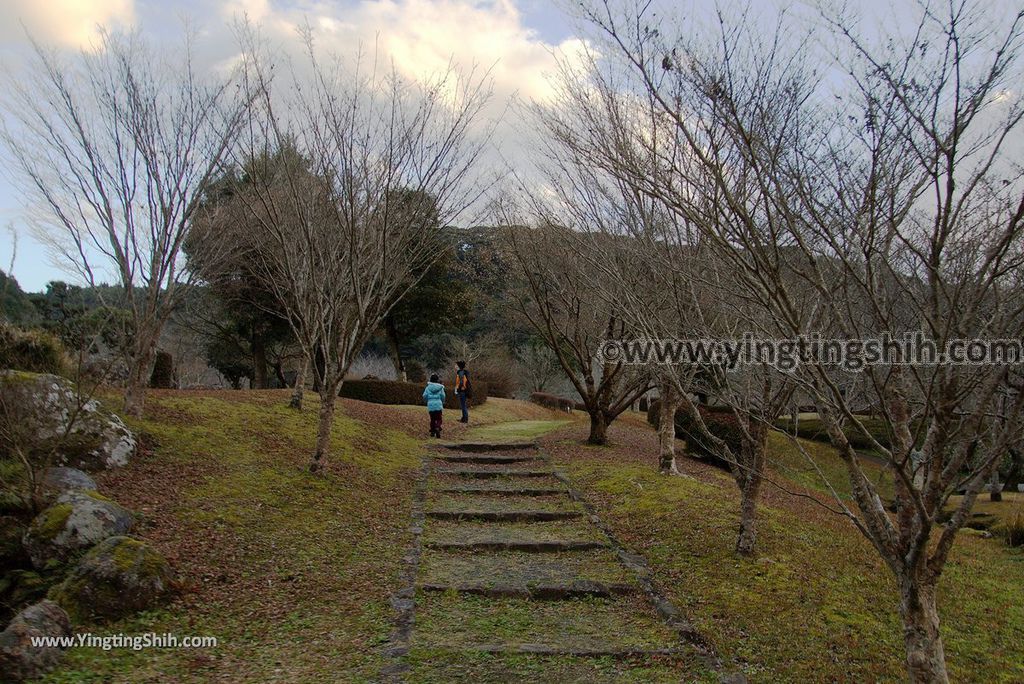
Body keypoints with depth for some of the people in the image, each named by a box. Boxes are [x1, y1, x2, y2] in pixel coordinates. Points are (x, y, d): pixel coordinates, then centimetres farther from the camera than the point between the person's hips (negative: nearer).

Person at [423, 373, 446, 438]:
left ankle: (432, 432, 16)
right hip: (438, 405, -1)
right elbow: (443, 396, -2)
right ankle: (437, 428, -23)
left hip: (430, 405, 1)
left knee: (432, 419, 16)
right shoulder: (440, 387, -1)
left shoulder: (428, 387, 0)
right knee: (438, 419, 3)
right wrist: (442, 402, 18)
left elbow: (424, 396, -2)